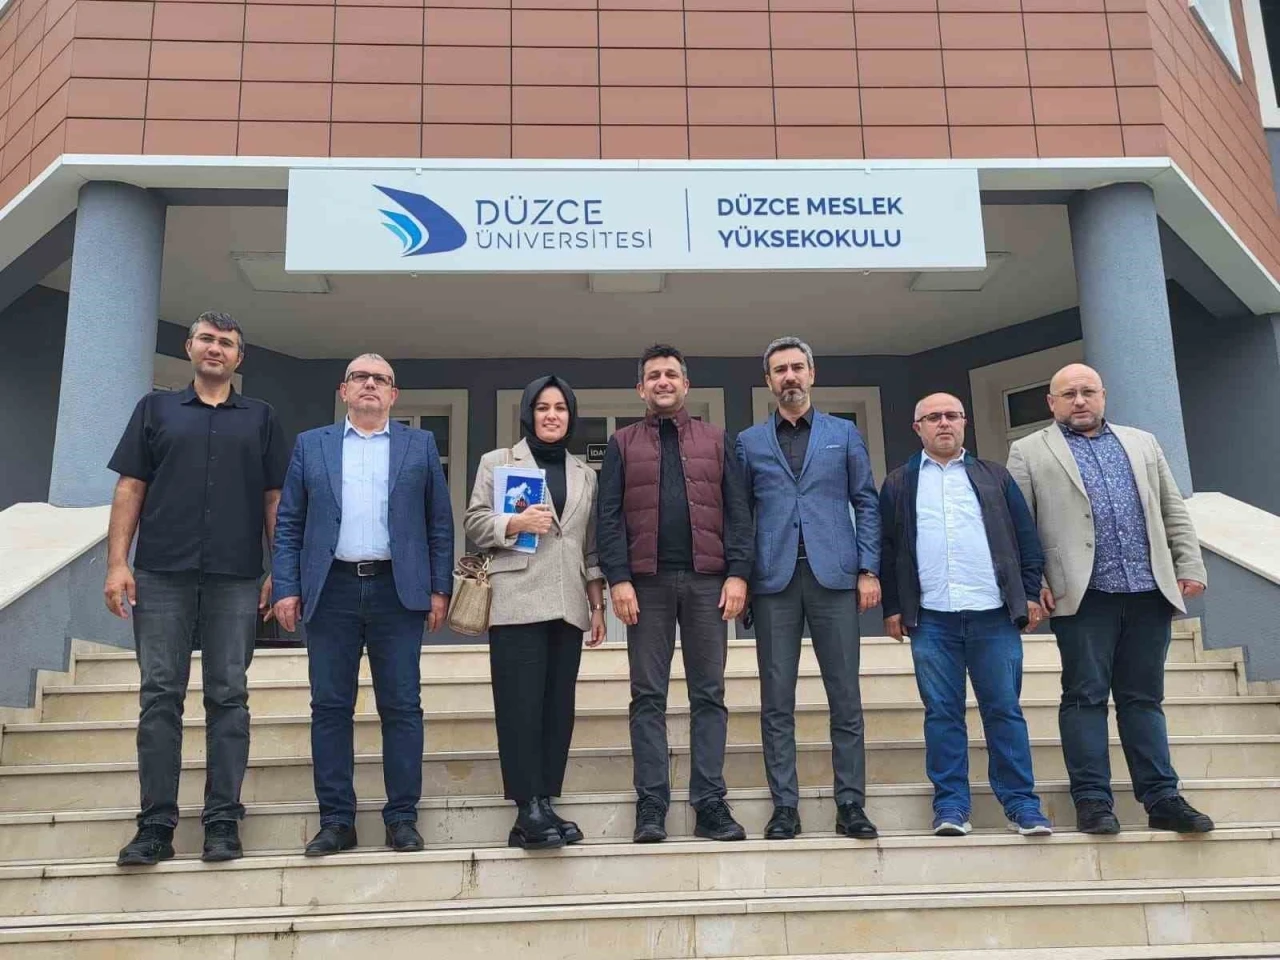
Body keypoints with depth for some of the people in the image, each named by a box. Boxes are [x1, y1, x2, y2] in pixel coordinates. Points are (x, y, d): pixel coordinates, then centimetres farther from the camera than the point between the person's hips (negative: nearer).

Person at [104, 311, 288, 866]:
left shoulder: (260, 418, 13)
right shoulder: (156, 408, 14)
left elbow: (275, 500, 9)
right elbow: (130, 489, 9)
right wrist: (117, 563, -2)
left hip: (236, 579, 0)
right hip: (161, 574, 0)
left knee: (228, 697, 2)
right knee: (160, 696, 0)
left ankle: (223, 821, 8)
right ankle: (156, 825, 6)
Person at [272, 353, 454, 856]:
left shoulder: (420, 445, 11)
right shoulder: (310, 445, 13)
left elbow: (439, 524, 8)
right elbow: (288, 524, 9)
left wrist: (440, 589, 0)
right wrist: (286, 588, -1)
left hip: (397, 590, -1)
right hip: (331, 589, 1)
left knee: (402, 707, 1)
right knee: (330, 707, 3)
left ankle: (402, 818, 9)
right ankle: (336, 820, 12)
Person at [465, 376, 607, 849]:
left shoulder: (584, 474, 18)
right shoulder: (497, 462, 9)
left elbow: (592, 546, 17)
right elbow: (474, 525, 3)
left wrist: (598, 605, 11)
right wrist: (515, 523, -15)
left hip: (568, 606, 4)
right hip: (517, 601, -4)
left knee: (558, 706, 3)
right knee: (521, 704, -7)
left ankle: (546, 805, 8)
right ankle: (529, 808, -5)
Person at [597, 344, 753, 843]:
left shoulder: (715, 441, 15)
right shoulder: (622, 443, 12)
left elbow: (737, 511, 7)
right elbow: (610, 516, 4)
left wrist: (738, 573, -4)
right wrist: (618, 579, -8)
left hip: (707, 580, 1)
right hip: (647, 582, -1)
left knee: (709, 694, 2)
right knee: (648, 696, 1)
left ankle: (711, 804, 7)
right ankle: (651, 807, 5)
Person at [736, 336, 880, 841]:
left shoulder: (844, 434, 12)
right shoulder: (749, 441, 13)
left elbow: (866, 504, 8)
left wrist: (869, 570, -1)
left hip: (833, 575, 0)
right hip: (774, 578, 1)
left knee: (845, 696, 1)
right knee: (776, 700, 2)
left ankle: (850, 804, 9)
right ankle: (784, 806, 8)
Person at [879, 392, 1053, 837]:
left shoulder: (995, 476, 14)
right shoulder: (898, 484, 12)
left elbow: (1026, 537, 10)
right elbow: (886, 548, 8)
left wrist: (1031, 593, 2)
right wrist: (892, 608, 2)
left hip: (994, 614, 0)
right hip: (931, 618, 0)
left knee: (1005, 710, 2)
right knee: (942, 713, 2)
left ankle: (1021, 803, 9)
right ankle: (951, 804, 9)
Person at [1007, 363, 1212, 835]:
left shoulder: (1142, 443, 19)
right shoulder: (1029, 452, 7)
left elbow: (1173, 512, 17)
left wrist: (1190, 566, 6)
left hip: (1149, 592, 3)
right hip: (1084, 595, -3)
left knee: (1144, 698, 8)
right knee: (1086, 697, 0)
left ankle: (1162, 799, 13)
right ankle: (1092, 800, 5)